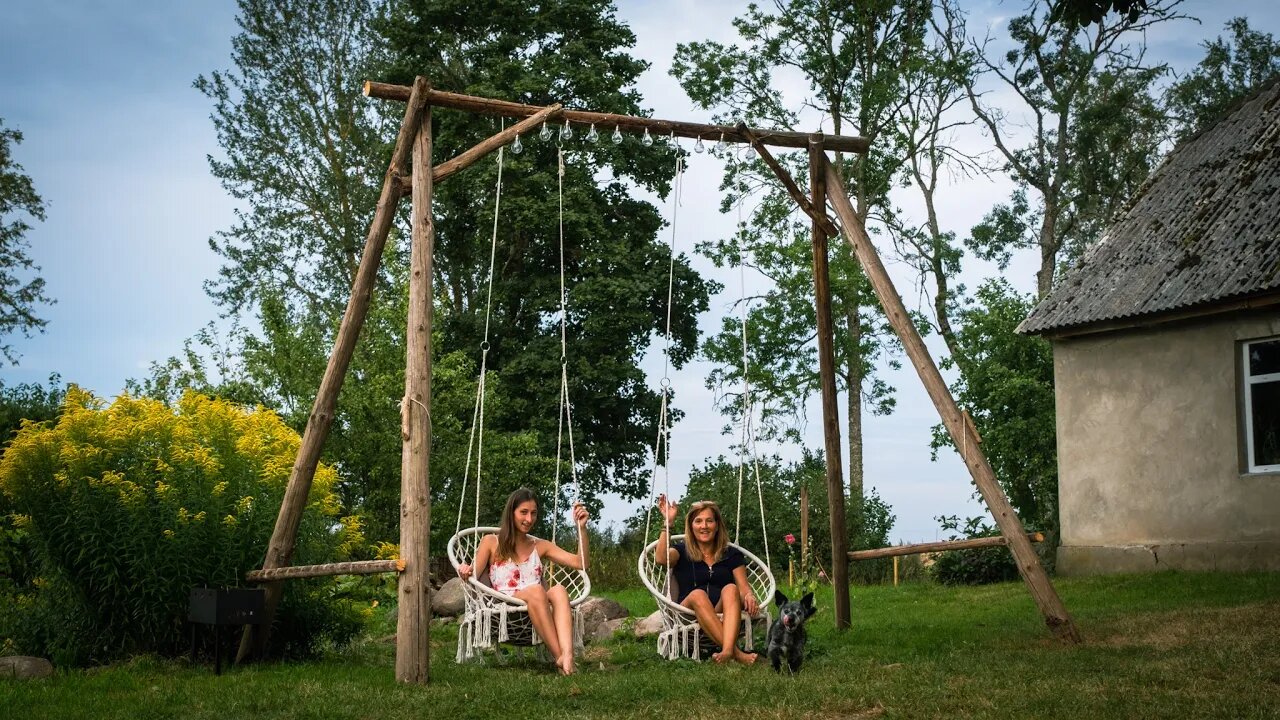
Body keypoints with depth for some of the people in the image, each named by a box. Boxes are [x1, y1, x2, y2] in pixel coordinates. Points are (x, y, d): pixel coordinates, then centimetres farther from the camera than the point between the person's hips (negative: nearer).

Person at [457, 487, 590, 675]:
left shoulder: (540, 546, 23)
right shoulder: (491, 543, 16)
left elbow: (580, 563, 14)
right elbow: (473, 577, 6)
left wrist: (582, 528, 4)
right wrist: (465, 571, -18)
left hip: (537, 608, 3)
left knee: (559, 590, -33)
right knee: (536, 591, -36)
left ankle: (567, 657, -55)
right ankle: (559, 657, -43)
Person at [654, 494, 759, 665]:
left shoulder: (732, 554, 20)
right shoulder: (681, 551, 16)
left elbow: (743, 586, 9)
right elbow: (661, 558, -7)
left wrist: (749, 596, -15)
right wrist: (668, 522, -10)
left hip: (725, 614, 1)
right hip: (690, 615, -1)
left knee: (731, 589, -29)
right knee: (697, 594, -34)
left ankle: (727, 650, -54)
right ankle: (735, 652, -49)